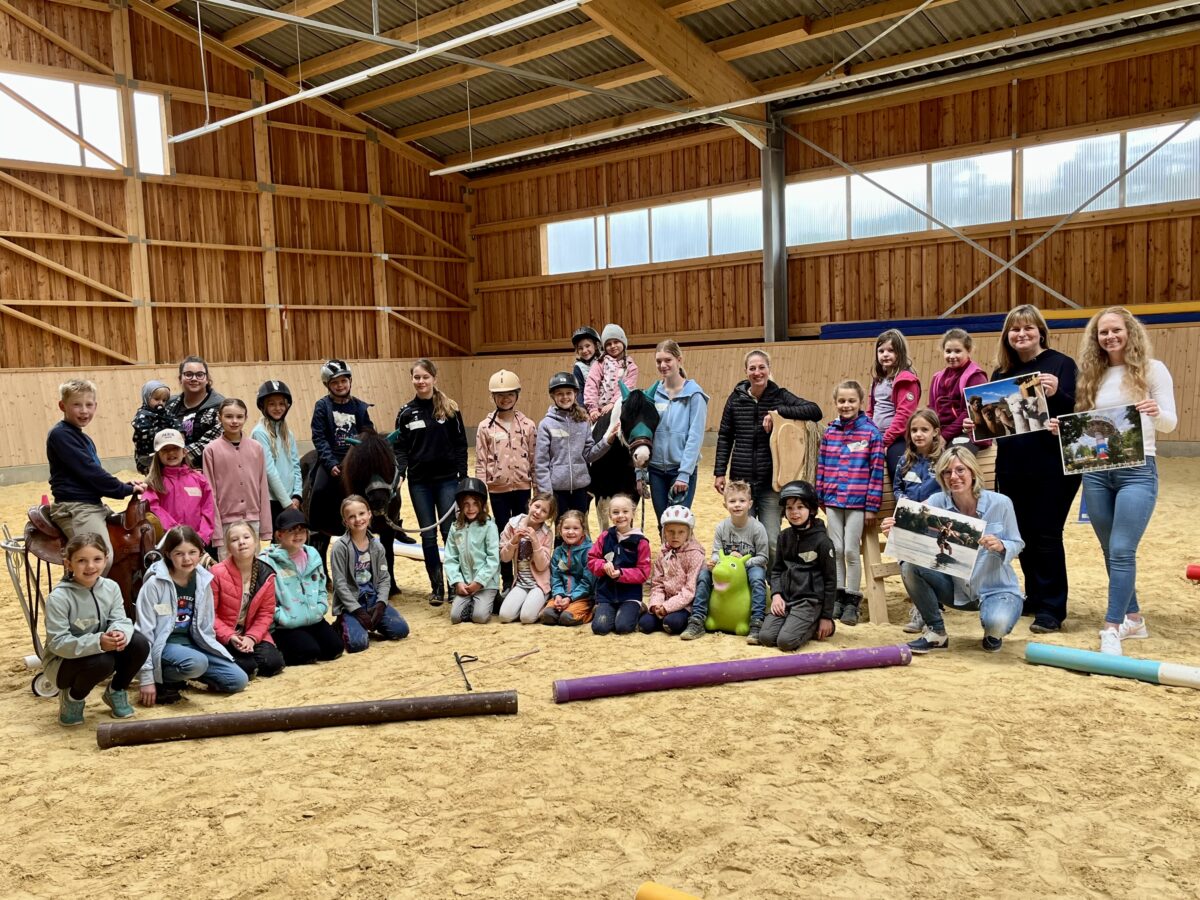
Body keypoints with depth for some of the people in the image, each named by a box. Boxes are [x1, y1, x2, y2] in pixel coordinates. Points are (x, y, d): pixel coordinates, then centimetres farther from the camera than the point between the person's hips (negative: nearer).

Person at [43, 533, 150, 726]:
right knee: (101, 661, -36)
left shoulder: (111, 587, -6)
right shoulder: (58, 598, -22)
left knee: (139, 643, -20)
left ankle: (116, 692, 8)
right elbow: (57, 643, -26)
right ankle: (72, 698, -1)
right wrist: (97, 643, -40)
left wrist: (119, 633, -37)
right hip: (63, 662, -5)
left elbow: (120, 620, -11)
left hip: (102, 651, 5)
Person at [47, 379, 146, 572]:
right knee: (103, 556, -28)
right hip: (74, 508, -10)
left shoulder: (84, 438, 18)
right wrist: (125, 489, -9)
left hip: (94, 505, 10)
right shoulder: (60, 435, -10)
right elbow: (88, 471, -16)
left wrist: (126, 486, 2)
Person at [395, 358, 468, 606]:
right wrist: (399, 475, -13)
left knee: (450, 533, -1)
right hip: (419, 482, 2)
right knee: (428, 535, 5)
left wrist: (463, 477, -5)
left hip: (447, 479, -1)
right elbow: (401, 448, 3)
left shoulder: (450, 409, -1)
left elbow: (460, 445, 0)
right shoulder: (406, 412, 4)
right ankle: (436, 587, 15)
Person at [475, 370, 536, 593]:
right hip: (498, 489, 0)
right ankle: (507, 581, 18)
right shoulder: (485, 427, -1)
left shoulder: (528, 425, 0)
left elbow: (535, 460, 3)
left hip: (522, 488, 0)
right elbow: (481, 462, 0)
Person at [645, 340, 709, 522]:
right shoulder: (654, 393, 6)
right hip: (657, 469, 4)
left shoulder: (694, 394, -7)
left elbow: (695, 436, -11)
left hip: (682, 469, -4)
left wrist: (684, 473, -16)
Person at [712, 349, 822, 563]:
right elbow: (725, 437, 9)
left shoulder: (780, 396, -2)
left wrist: (778, 412, -20)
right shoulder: (736, 398, 3)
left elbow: (815, 411, -13)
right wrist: (720, 472, 4)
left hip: (771, 481, -2)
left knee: (772, 541, -1)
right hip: (741, 480, 2)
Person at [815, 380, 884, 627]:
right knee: (836, 549, 10)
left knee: (851, 551, 1)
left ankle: (852, 601, 12)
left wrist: (872, 506, -9)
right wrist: (820, 496, 9)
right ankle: (838, 596, 21)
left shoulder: (871, 433, -6)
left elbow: (877, 471, -7)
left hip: (857, 502, -4)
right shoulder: (830, 432, 6)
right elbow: (821, 466, 11)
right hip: (833, 501, 4)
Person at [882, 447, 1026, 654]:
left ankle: (992, 632, 8)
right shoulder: (937, 502, -10)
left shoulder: (1000, 503, -13)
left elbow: (1016, 544, -5)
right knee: (910, 565, -23)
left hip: (997, 589, -2)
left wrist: (1001, 547, -29)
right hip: (956, 588, 3)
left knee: (997, 622, -36)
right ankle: (936, 633, -4)